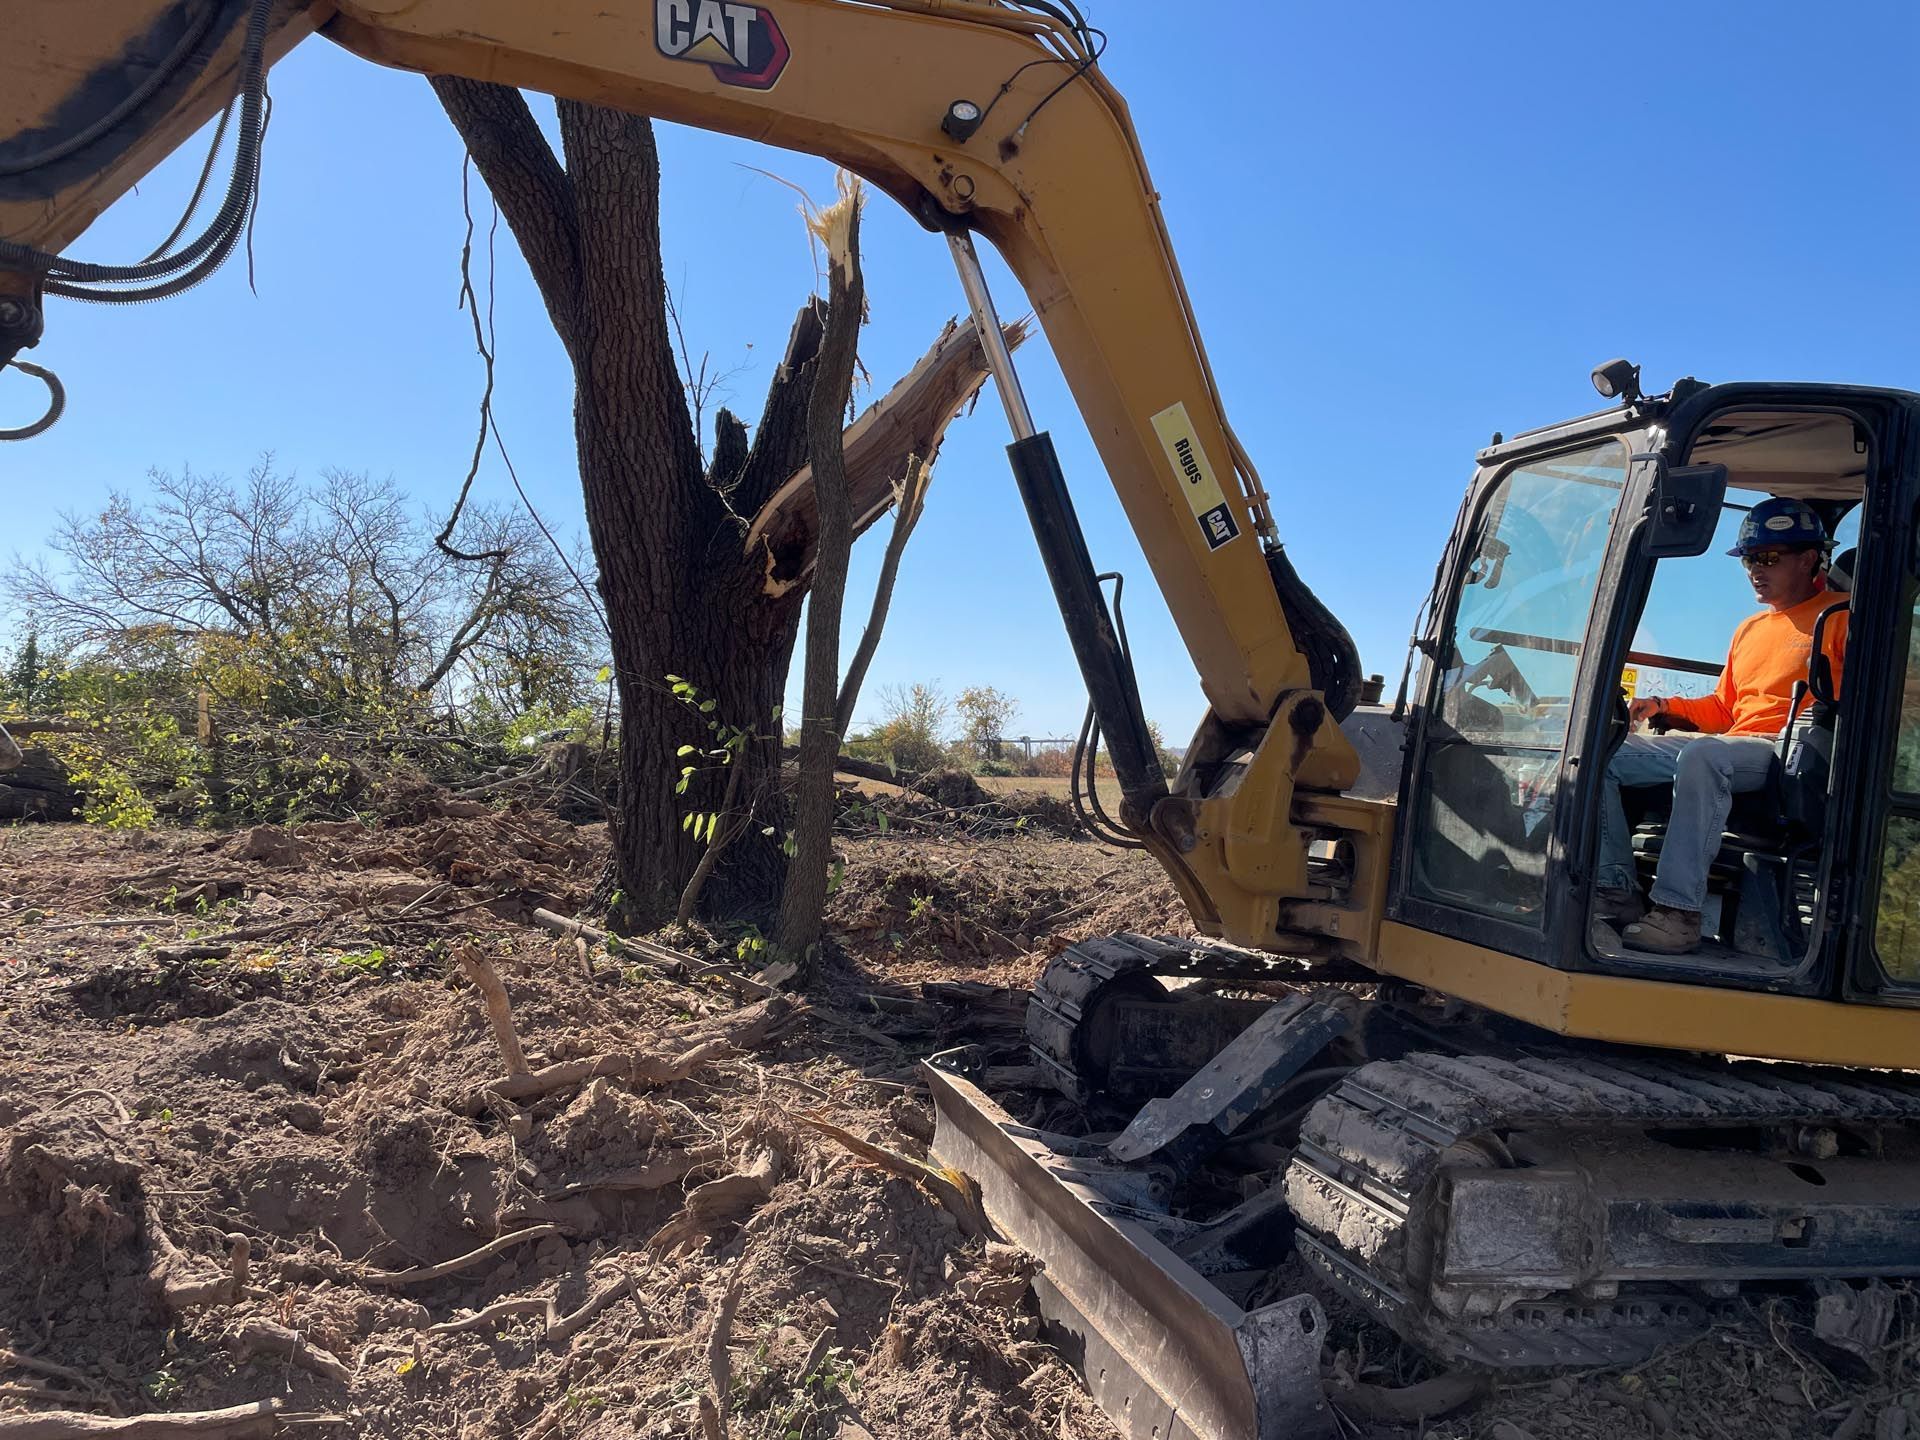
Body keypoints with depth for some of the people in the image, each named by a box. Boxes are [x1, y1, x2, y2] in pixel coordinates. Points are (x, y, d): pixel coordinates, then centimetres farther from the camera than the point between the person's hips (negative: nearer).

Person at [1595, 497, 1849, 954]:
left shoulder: (1841, 617, 5)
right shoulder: (1749, 629, 28)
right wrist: (1664, 706, 12)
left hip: (1792, 757, -8)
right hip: (1731, 745, 8)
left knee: (1701, 755, -41)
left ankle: (1678, 912, -41)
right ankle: (1616, 890, -15)